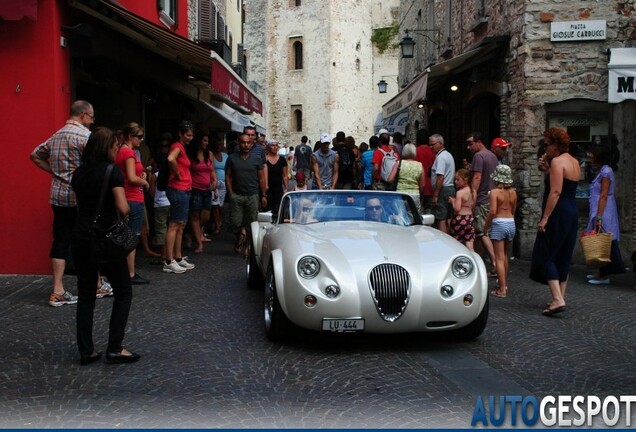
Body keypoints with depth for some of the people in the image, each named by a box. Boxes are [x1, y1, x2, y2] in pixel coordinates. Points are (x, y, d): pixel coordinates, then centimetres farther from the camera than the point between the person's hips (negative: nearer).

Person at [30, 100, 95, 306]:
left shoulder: (56, 136, 15)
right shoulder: (84, 135, -10)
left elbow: (35, 155, 22)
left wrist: (54, 171, 18)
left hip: (57, 195, 7)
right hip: (79, 195, -7)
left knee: (60, 242, 6)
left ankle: (57, 291, 3)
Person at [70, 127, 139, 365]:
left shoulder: (79, 173, 8)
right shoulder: (112, 171, -10)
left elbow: (79, 203, 11)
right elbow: (123, 208, -16)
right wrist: (126, 211, 4)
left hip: (81, 238, 6)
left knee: (85, 295, 11)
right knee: (123, 293, 8)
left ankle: (86, 351, 12)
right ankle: (114, 348, 4)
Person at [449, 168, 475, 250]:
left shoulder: (460, 193, -16)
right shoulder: (473, 191, 5)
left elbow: (457, 209, -21)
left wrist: (452, 201, -4)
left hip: (460, 219, -6)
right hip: (470, 218, 6)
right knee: (469, 245, 5)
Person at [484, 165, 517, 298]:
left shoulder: (495, 192, -12)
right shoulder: (513, 192, 4)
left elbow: (493, 211, -19)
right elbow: (513, 210, 11)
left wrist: (486, 225, -7)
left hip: (498, 223, -6)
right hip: (511, 223, 6)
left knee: (499, 258, -1)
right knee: (505, 255, 23)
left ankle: (502, 290, -3)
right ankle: (505, 283, 32)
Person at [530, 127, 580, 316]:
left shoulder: (557, 161, -13)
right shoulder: (575, 162, 15)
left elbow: (555, 191, -21)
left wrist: (544, 218, -22)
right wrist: (547, 170, 15)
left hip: (558, 213, -9)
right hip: (573, 211, 9)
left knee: (546, 256, -6)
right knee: (564, 257, 14)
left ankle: (557, 299, -15)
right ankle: (560, 297, 19)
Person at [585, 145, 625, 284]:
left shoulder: (606, 171, -14)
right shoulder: (601, 170, 15)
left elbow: (604, 196, -19)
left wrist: (599, 217, -22)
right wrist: (597, 216, 21)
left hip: (603, 212, -10)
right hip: (598, 211, 10)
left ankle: (604, 276, -1)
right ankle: (601, 272, 20)